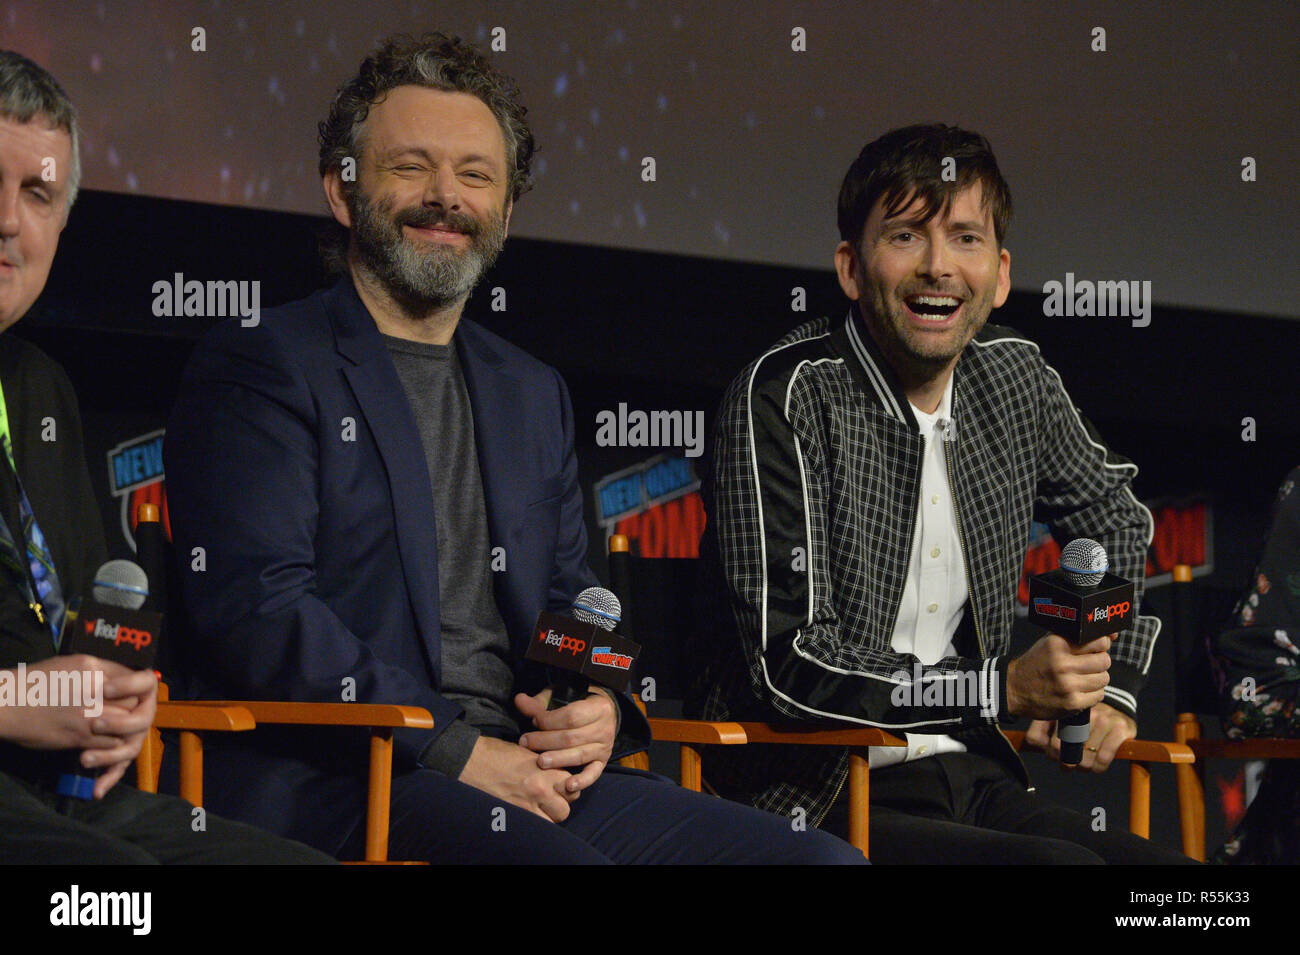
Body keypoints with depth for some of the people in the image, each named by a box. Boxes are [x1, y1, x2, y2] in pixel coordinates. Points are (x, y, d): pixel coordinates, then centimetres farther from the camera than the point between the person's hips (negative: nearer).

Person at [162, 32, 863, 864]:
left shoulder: (534, 396, 25)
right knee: (563, 860, -37)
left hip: (529, 777, 6)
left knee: (827, 858, -13)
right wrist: (455, 749, -15)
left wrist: (602, 711, 2)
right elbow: (259, 608, -9)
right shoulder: (259, 367, 3)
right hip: (331, 785, -6)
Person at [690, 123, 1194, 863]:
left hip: (971, 775, 6)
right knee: (1065, 862, -27)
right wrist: (1006, 688, -20)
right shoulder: (786, 396, -12)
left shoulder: (1016, 380, 7)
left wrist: (1112, 689, 16)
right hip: (814, 796, -6)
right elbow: (790, 665, -18)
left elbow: (1119, 525, 29)